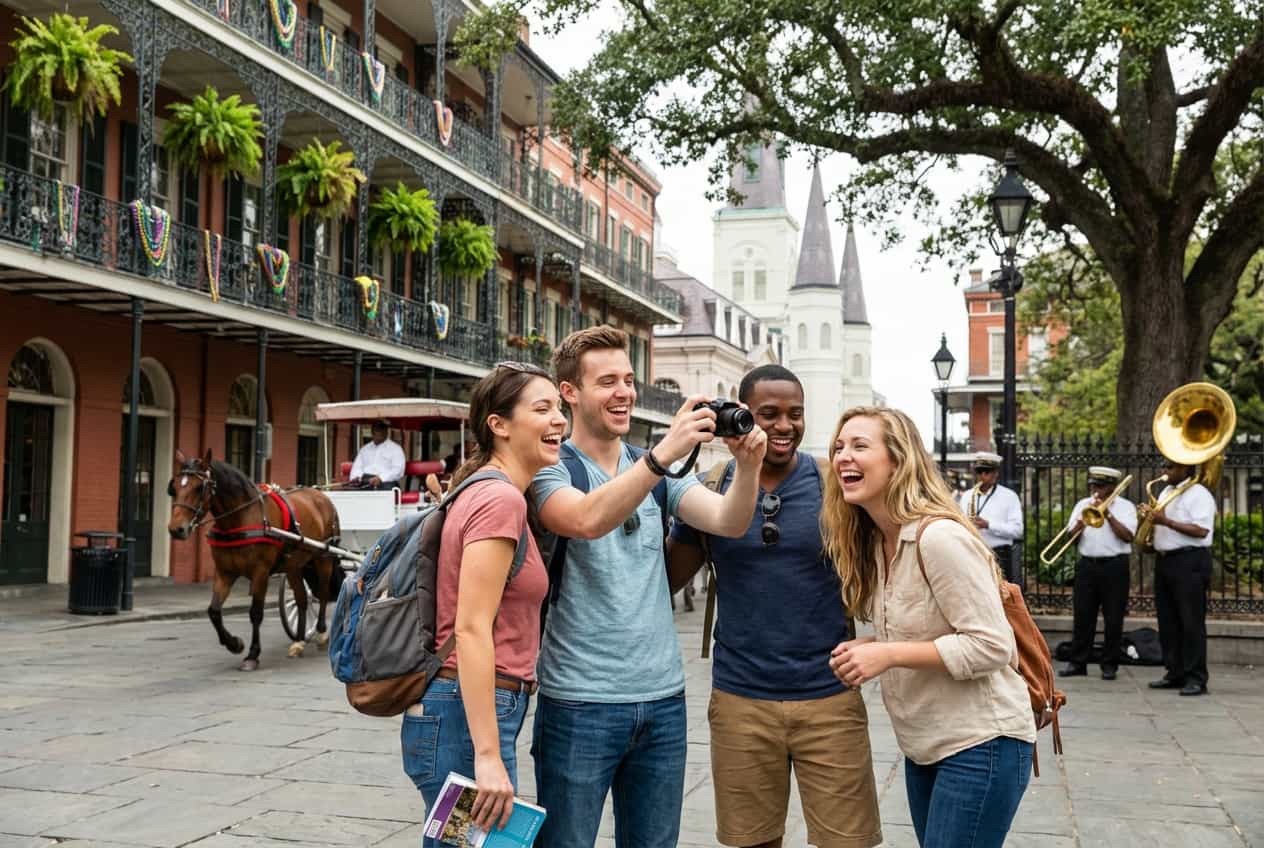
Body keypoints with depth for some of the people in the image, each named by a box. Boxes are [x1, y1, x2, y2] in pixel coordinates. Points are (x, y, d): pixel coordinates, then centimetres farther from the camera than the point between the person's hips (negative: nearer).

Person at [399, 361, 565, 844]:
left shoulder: (484, 492, 13)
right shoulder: (501, 499, -16)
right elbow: (471, 630, -22)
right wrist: (488, 756, -23)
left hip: (460, 708, 10)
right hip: (468, 715, -10)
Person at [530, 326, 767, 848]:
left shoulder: (658, 470, 9)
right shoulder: (550, 469, -7)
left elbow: (729, 522, -4)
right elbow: (587, 521, -28)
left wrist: (748, 464, -22)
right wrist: (665, 453, -37)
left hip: (663, 697, 5)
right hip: (580, 702, -5)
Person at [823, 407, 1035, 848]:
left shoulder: (939, 537, -22)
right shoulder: (874, 542, 5)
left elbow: (992, 646, -23)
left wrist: (888, 655, -25)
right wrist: (870, 647, -4)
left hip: (980, 744, -9)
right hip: (924, 746, 9)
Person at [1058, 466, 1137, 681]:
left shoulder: (1125, 506, 2)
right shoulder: (1083, 505, 12)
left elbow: (1127, 536, -12)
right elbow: (1070, 535, 6)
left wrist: (1107, 515, -14)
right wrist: (1081, 522, -13)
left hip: (1114, 566, -3)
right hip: (1087, 564, 3)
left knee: (1113, 619, 1)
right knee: (1082, 616, 4)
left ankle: (1109, 665, 10)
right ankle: (1078, 662, 11)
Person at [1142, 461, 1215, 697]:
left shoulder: (1199, 495, -8)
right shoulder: (1166, 492, 19)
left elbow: (1201, 531, -19)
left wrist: (1166, 521, -21)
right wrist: (1150, 515, 4)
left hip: (1189, 562, -9)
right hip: (1165, 560, 9)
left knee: (1191, 622, -6)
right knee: (1168, 621, 10)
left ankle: (1196, 679, -3)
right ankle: (1175, 674, 18)